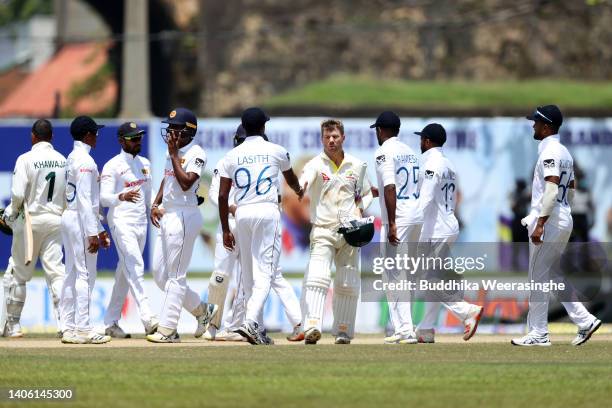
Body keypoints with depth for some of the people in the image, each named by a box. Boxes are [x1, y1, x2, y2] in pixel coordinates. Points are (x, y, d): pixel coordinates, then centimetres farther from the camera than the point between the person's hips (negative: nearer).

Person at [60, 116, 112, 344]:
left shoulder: (72, 158, 16)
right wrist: (92, 232, -21)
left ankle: (68, 328, 12)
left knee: (72, 274, 10)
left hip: (68, 219, 10)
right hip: (81, 222, -10)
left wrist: (99, 228, 22)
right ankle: (83, 330, -10)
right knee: (85, 275, -8)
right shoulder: (85, 161, -14)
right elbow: (84, 199, -20)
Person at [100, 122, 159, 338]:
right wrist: (122, 197, -33)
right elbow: (104, 197, -15)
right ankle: (147, 318, -28)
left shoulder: (144, 164, 15)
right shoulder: (113, 166, -7)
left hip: (141, 223, 7)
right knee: (135, 267, -18)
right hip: (121, 221, -7)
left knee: (125, 272, 9)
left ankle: (111, 322, 15)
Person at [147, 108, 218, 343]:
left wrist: (174, 155, -17)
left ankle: (168, 330, -6)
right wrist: (155, 204, 10)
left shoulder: (196, 153, -12)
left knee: (175, 275, -7)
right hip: (166, 217, 10)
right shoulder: (172, 153, 15)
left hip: (184, 216, -10)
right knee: (159, 274, 11)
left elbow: (186, 183, -23)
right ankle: (202, 310, 23)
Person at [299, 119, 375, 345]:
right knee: (317, 278, -20)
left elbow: (367, 194, 21)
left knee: (348, 283, 7)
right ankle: (311, 326, -31)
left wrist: (359, 209, 0)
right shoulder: (315, 165, -4)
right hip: (323, 230, -3)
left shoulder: (357, 166, 8)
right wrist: (300, 187, -50)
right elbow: (302, 183, -26)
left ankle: (343, 330, 19)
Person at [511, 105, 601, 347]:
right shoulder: (564, 152, 16)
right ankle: (584, 321, 8)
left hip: (548, 223, -10)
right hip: (564, 221, 10)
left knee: (538, 279, -3)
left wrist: (540, 223, -27)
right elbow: (571, 189, 21)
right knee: (554, 277, 15)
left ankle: (539, 334, 0)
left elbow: (552, 189, -24)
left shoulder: (550, 152, -15)